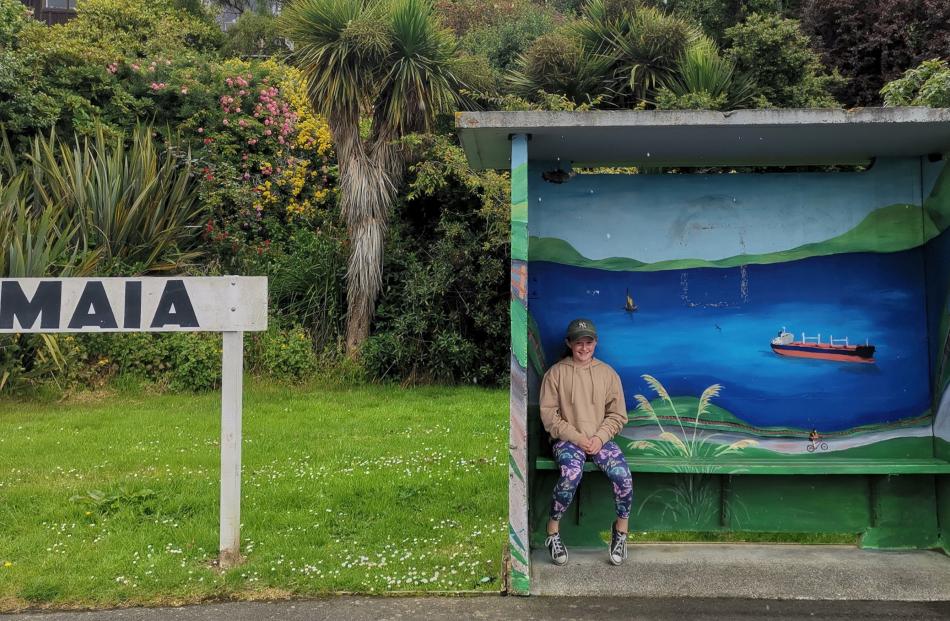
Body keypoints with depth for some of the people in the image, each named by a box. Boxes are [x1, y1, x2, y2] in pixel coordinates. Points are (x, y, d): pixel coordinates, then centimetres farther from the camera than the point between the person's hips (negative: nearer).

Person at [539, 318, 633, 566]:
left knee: (622, 475, -25)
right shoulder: (556, 373, 1)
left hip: (601, 439, 2)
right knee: (571, 475, -33)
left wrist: (600, 437, -9)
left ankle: (621, 530, -1)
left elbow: (617, 415, 7)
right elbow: (549, 415, -3)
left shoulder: (608, 373, 8)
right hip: (567, 439, -2)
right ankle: (553, 532, -12)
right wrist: (577, 437, -12)